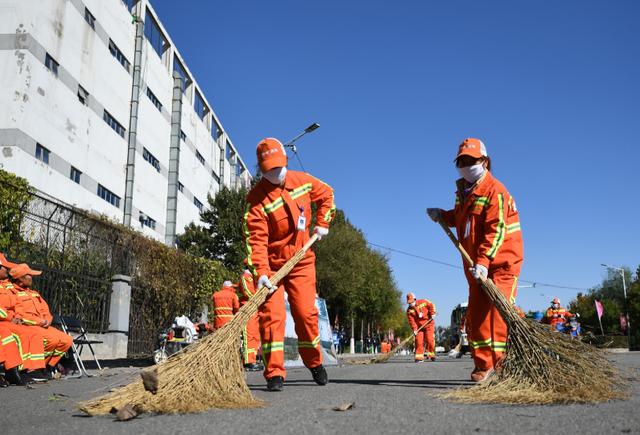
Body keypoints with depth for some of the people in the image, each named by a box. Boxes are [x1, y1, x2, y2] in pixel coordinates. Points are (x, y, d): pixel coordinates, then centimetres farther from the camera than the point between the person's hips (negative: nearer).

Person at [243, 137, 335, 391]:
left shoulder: (303, 181, 0)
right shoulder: (258, 199, -16)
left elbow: (326, 194, 20)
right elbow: (256, 240, -23)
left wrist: (322, 223, 9)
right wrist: (261, 273, -33)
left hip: (302, 262, 3)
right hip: (272, 265, -3)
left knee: (306, 314, 3)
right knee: (271, 315, -11)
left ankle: (315, 363, 25)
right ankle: (274, 373, -2)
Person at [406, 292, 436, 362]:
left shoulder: (423, 302, -8)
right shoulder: (409, 310, -6)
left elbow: (431, 305, 1)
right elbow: (411, 321, -10)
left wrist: (432, 314, -10)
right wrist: (414, 329, -19)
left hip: (429, 324, -1)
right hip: (419, 327, 2)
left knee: (429, 339, -8)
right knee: (418, 341, -7)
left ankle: (431, 354, 10)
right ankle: (419, 357, -2)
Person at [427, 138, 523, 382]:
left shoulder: (495, 191, -13)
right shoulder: (463, 191, 13)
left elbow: (496, 231, -23)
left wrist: (484, 261, -31)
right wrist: (442, 215, 13)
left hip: (501, 262, -8)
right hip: (476, 264, 8)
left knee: (498, 312, -16)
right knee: (475, 316, 6)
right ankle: (483, 366, 15)